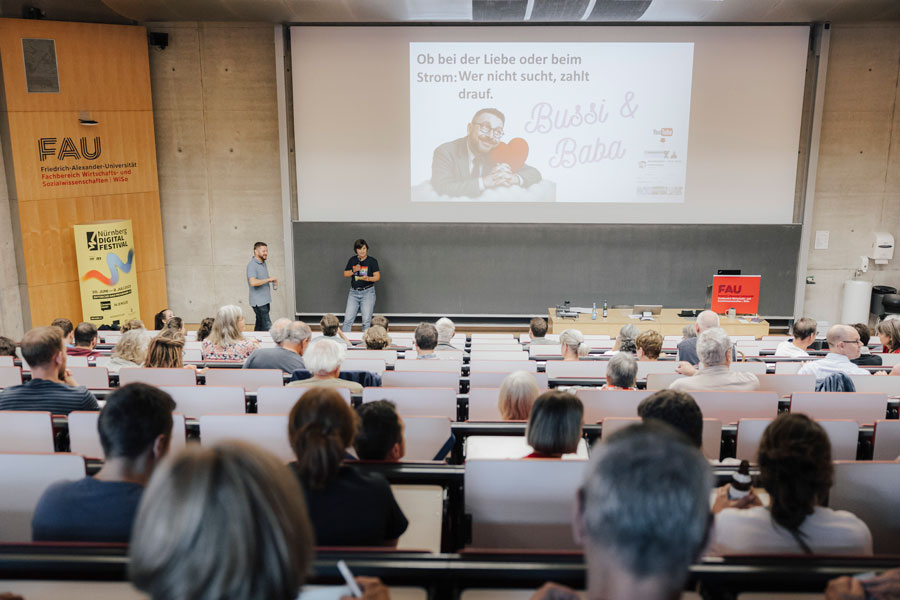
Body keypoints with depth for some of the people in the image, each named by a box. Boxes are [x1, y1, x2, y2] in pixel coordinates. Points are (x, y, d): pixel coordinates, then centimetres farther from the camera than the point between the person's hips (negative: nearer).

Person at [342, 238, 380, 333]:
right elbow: (345, 274, 11)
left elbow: (377, 277, -6)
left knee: (366, 321, -4)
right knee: (348, 319, -1)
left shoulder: (372, 261, -2)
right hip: (354, 292, 3)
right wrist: (354, 270, -8)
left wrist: (368, 278, -26)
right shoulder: (352, 260, 10)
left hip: (368, 292, -3)